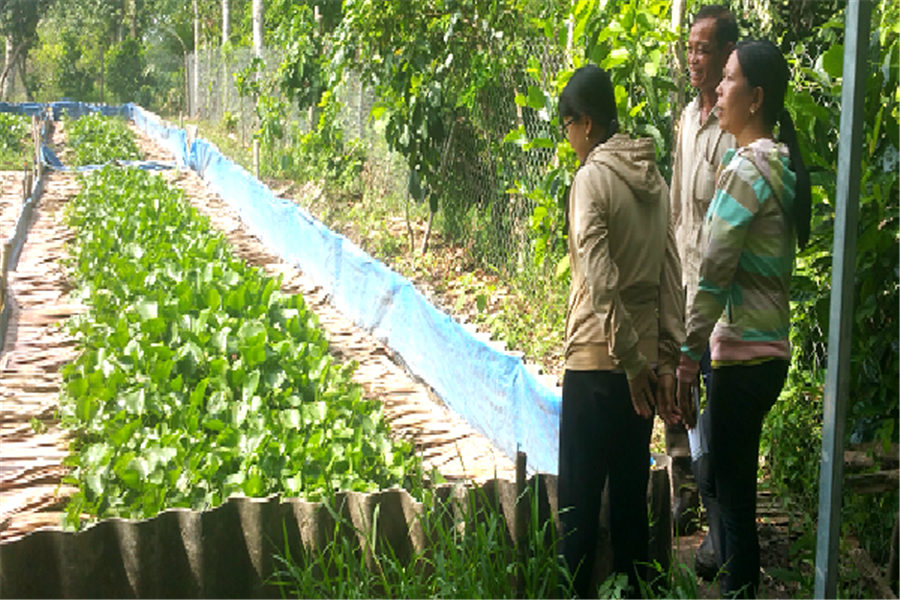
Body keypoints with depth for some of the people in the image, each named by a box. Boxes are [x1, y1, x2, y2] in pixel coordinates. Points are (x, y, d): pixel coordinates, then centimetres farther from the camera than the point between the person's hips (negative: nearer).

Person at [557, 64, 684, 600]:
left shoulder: (592, 178, -12)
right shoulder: (654, 179, 9)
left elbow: (601, 284, -20)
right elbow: (672, 277, 8)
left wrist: (632, 361, -15)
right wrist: (667, 357, 8)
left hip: (597, 361, -7)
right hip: (642, 360, 7)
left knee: (580, 497, 3)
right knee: (631, 494, 14)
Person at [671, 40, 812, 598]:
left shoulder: (745, 169, -16)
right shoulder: (781, 164, 11)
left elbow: (712, 278, -18)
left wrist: (686, 362, -15)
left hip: (743, 354, -9)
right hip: (770, 347, 9)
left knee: (733, 486, 0)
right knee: (733, 476, 19)